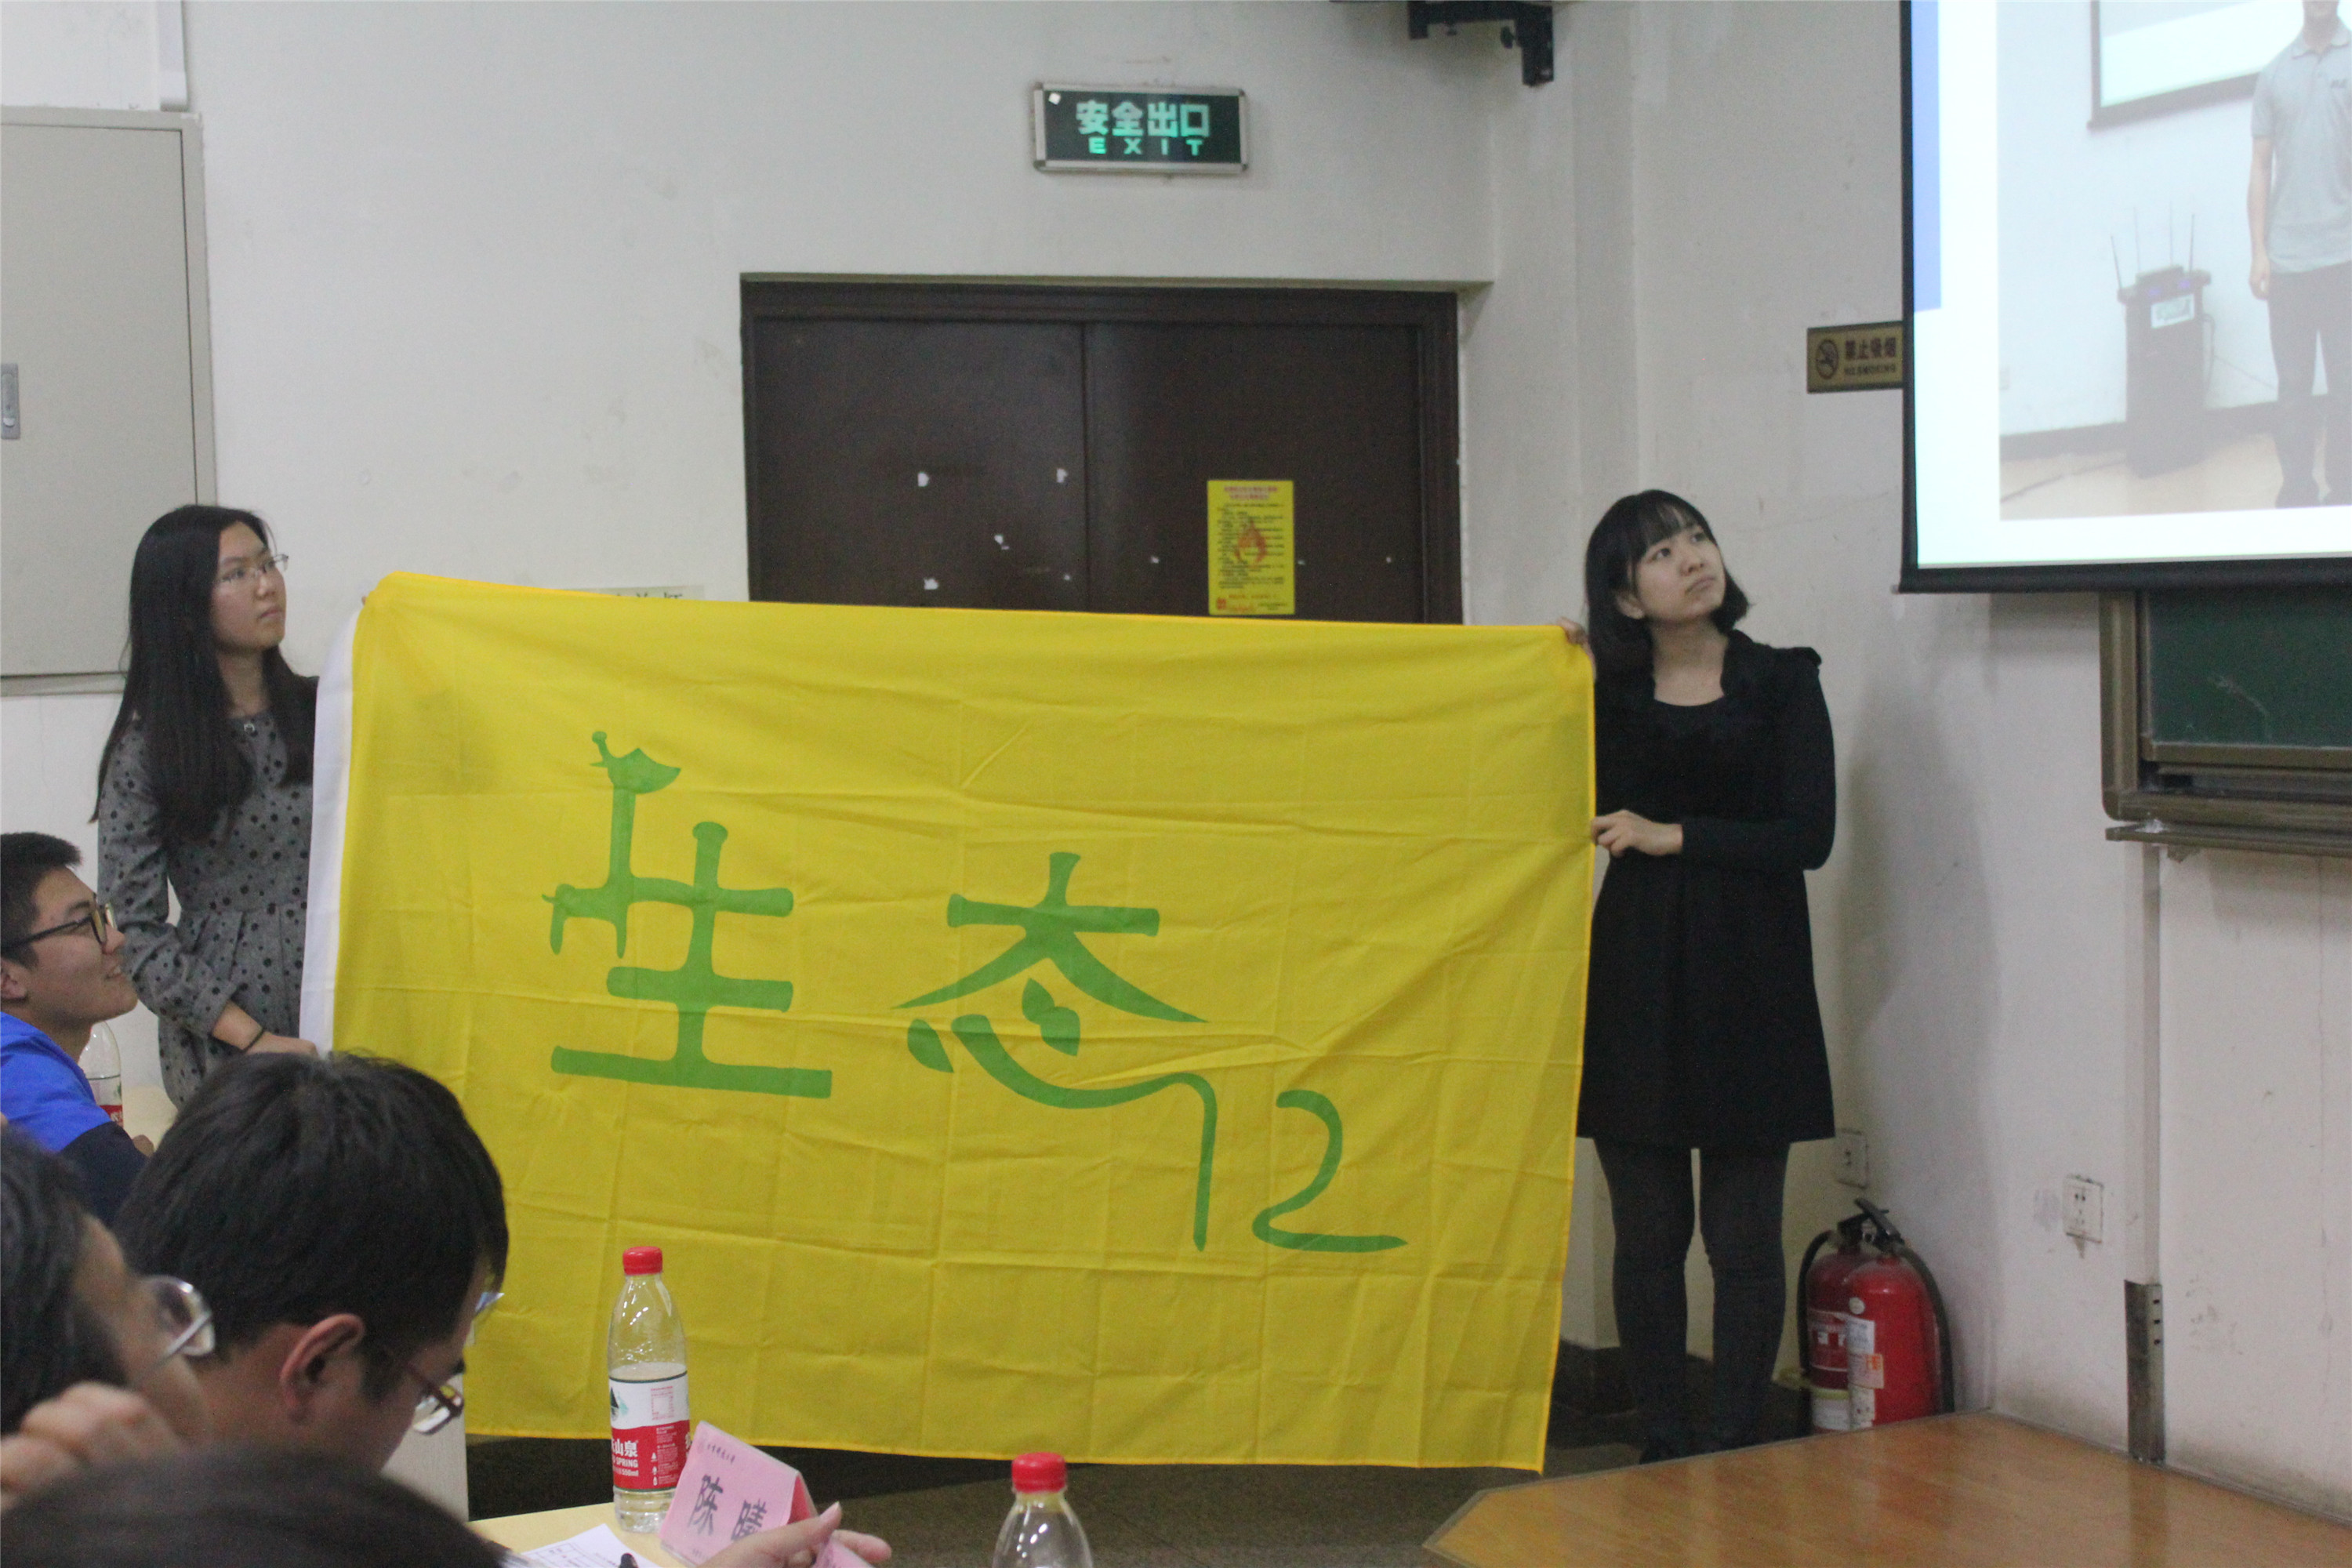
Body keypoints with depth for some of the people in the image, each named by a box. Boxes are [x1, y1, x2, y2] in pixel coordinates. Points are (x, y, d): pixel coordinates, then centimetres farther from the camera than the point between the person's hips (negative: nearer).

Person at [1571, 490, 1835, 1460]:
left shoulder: (1782, 683, 3)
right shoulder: (1608, 697, 9)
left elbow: (1810, 835, -6)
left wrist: (1675, 837, -10)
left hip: (1749, 983, -2)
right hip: (1636, 982, 2)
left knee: (1744, 1237, 0)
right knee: (1648, 1234, 5)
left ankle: (1738, 1451, 9)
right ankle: (1660, 1449, 14)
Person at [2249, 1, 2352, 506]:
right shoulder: (2274, 75, 9)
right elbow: (2261, 169, 10)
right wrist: (2259, 251, 3)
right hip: (2288, 257, 2)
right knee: (2293, 384, 5)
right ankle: (2297, 490, 11)